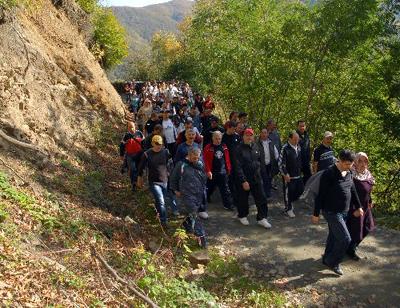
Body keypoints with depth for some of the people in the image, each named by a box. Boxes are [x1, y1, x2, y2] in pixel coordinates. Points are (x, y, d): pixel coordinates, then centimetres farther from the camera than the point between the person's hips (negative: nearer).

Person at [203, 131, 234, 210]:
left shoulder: (224, 147, 5)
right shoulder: (208, 148, -7)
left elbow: (227, 159, 11)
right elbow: (205, 160, -11)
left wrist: (228, 169, 9)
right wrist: (208, 171, -16)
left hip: (223, 172, 3)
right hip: (212, 173, -3)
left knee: (225, 189, 4)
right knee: (210, 188, 12)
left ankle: (228, 204, 9)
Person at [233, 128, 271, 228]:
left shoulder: (256, 147, 4)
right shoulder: (239, 149, -14)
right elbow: (238, 167, -18)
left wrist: (258, 170, 9)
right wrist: (244, 181, -20)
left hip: (256, 178, 5)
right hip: (243, 179, -5)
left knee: (261, 198, 2)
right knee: (243, 199, 11)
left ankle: (262, 218, 13)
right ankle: (242, 216, 33)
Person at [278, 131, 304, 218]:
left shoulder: (298, 147, 7)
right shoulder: (285, 148, -16)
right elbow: (280, 162, -16)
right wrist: (285, 174, -17)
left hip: (298, 175, 7)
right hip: (288, 176, -7)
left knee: (300, 189, 12)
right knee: (288, 192, 3)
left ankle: (290, 202, 34)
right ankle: (288, 209, 19)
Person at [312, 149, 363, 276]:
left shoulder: (349, 173, 2)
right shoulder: (329, 174, -22)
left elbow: (353, 191, 16)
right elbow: (321, 195, -18)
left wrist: (358, 207, 20)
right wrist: (316, 214, -14)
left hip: (344, 212, 8)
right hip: (331, 212, -8)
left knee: (334, 236, 19)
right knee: (345, 239, -7)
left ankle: (327, 258, 37)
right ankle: (332, 262, 13)